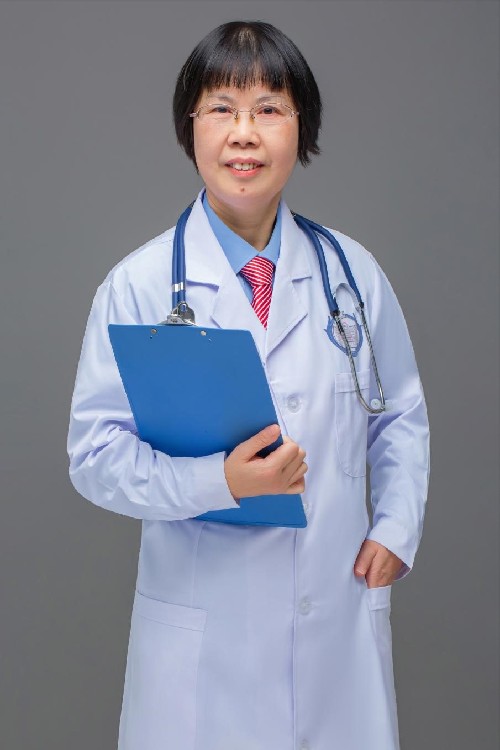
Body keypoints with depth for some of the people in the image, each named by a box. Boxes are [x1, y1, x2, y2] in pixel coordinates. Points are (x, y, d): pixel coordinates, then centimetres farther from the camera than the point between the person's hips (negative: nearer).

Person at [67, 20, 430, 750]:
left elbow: (401, 415, 13)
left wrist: (396, 528, 1)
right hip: (201, 626, -2)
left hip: (342, 612, 3)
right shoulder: (138, 285, -7)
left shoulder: (354, 272, 2)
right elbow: (95, 451, -8)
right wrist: (220, 482, -21)